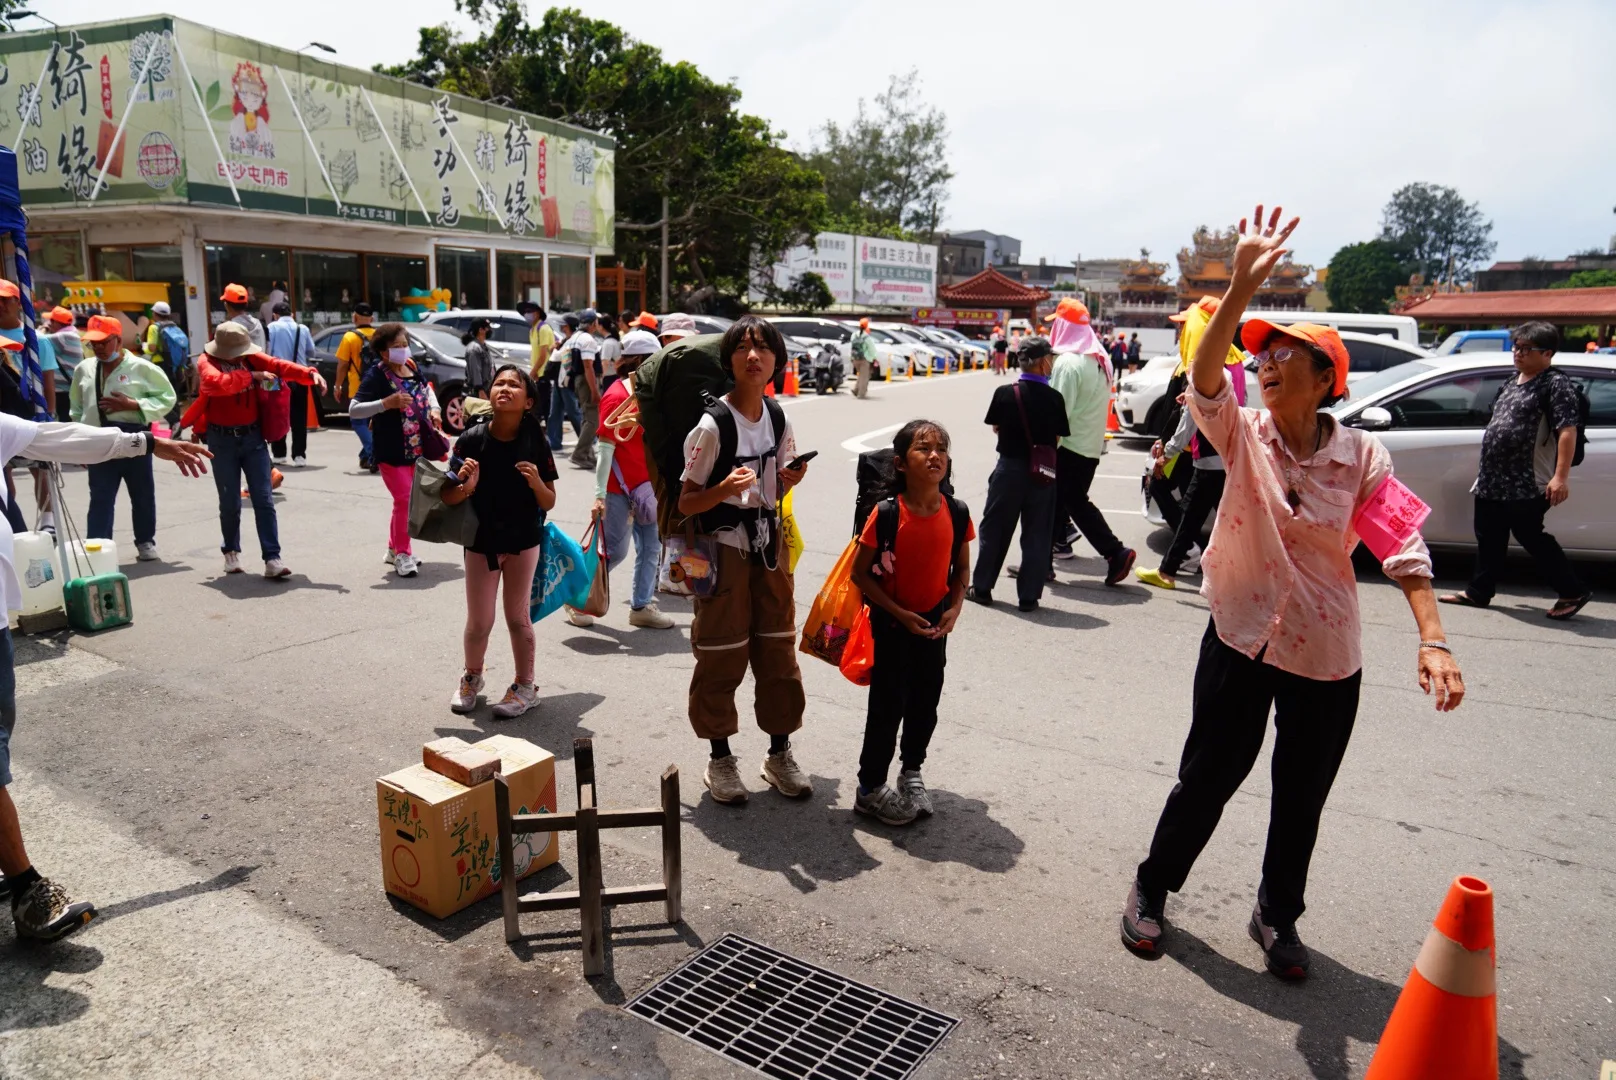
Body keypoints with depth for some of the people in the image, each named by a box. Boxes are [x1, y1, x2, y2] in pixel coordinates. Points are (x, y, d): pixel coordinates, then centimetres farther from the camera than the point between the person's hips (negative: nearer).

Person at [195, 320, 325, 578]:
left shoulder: (251, 358, 4)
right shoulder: (206, 362, -7)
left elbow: (279, 366, -12)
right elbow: (217, 383, -29)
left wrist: (310, 374, -27)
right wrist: (252, 376, -23)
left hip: (253, 436, 2)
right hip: (222, 440, -2)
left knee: (264, 500, -4)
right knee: (230, 502, 6)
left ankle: (272, 558, -6)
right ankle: (231, 552, 28)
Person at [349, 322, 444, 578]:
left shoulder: (412, 367, 4)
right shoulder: (376, 375, -15)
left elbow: (426, 388, 24)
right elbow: (353, 411, -18)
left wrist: (434, 410, 6)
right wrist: (386, 403, -28)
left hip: (416, 449, 7)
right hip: (391, 451, -7)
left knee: (406, 500, 15)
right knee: (405, 499, -11)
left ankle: (394, 548, 31)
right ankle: (402, 553, 4)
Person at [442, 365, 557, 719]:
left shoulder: (535, 443, -11)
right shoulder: (472, 439, -13)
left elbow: (549, 503, -6)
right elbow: (447, 497, -7)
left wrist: (536, 482, -25)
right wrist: (465, 487, -28)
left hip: (523, 541, 0)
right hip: (481, 541, 0)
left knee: (517, 617, 11)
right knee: (479, 622, 6)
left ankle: (525, 687, 28)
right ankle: (471, 678, 34)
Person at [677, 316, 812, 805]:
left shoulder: (778, 420, 4)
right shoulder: (713, 425, -15)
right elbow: (686, 502, -13)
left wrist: (789, 480, -7)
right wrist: (725, 488, -30)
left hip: (769, 545, 6)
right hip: (724, 549, -6)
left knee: (778, 650, 11)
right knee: (721, 657, 3)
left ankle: (780, 753, 26)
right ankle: (719, 759, 20)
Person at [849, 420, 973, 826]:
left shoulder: (957, 513, -8)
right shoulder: (887, 514, -19)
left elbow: (962, 567, 6)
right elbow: (860, 572, -13)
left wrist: (954, 608, -8)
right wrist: (900, 613, -16)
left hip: (935, 623, 4)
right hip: (892, 623, -4)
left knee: (926, 702, 14)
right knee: (888, 705, 2)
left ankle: (911, 772, 36)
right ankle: (870, 789, 17)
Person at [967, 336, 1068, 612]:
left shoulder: (1005, 393, -9)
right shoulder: (1054, 398, -10)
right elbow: (1057, 438, -2)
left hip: (1009, 467, 0)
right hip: (1043, 472, 0)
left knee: (994, 529, 13)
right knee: (1037, 535, 9)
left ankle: (981, 588, 19)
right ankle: (1029, 596, 12)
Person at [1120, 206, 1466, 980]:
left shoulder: (1362, 457, -8)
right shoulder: (1243, 435, -8)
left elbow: (1404, 551, -10)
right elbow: (1205, 377, -26)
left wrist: (1433, 641, -21)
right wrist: (1242, 287, -38)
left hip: (1325, 655, 1)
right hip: (1240, 638, -1)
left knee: (1301, 799, 16)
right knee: (1206, 780, 10)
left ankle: (1278, 916, 39)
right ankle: (1152, 889, 32)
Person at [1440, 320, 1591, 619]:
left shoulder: (1557, 384, -10)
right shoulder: (1515, 381, 16)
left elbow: (1567, 431, -19)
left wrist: (1561, 476, -28)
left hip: (1528, 484, -9)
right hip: (1493, 480, 9)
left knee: (1531, 537, -3)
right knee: (1489, 538, 13)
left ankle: (1573, 592, 10)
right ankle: (1478, 592, 23)